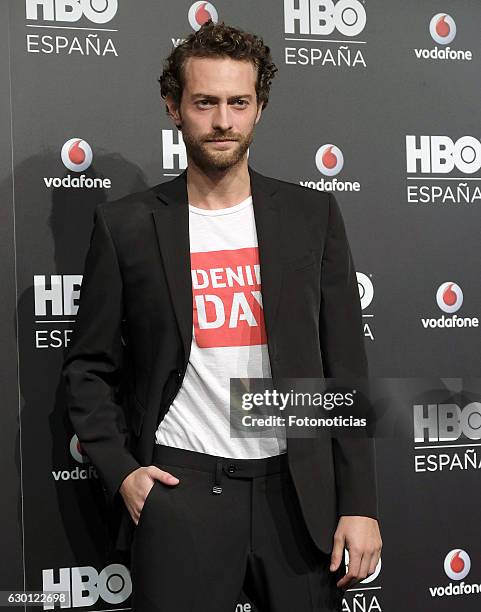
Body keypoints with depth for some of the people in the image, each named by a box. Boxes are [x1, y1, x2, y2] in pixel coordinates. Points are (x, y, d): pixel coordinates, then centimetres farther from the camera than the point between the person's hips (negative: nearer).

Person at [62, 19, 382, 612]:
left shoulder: (312, 215, 2)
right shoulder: (125, 224, 0)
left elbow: (345, 368, 2)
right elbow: (89, 367, 6)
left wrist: (359, 502, -2)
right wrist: (120, 471, -6)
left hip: (299, 490, 2)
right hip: (178, 489, -1)